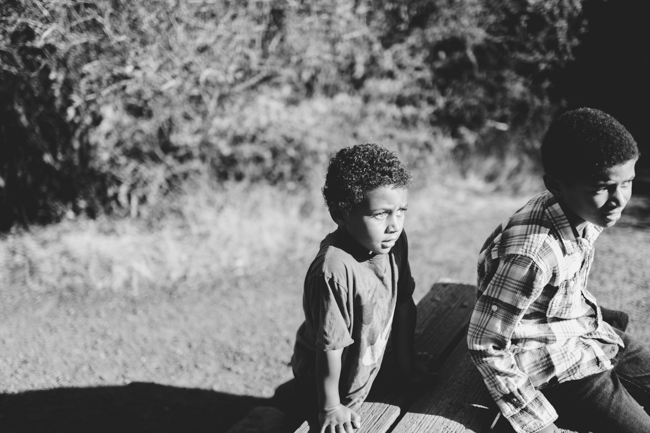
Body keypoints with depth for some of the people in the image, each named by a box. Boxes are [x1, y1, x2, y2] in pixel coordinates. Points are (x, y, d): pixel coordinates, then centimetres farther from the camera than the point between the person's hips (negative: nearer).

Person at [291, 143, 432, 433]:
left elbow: (403, 304, -1)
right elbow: (331, 345, -28)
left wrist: (406, 363, 7)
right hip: (329, 386, -7)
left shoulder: (394, 242, -15)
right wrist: (331, 408, -18)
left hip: (370, 375, 7)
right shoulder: (335, 271, -37)